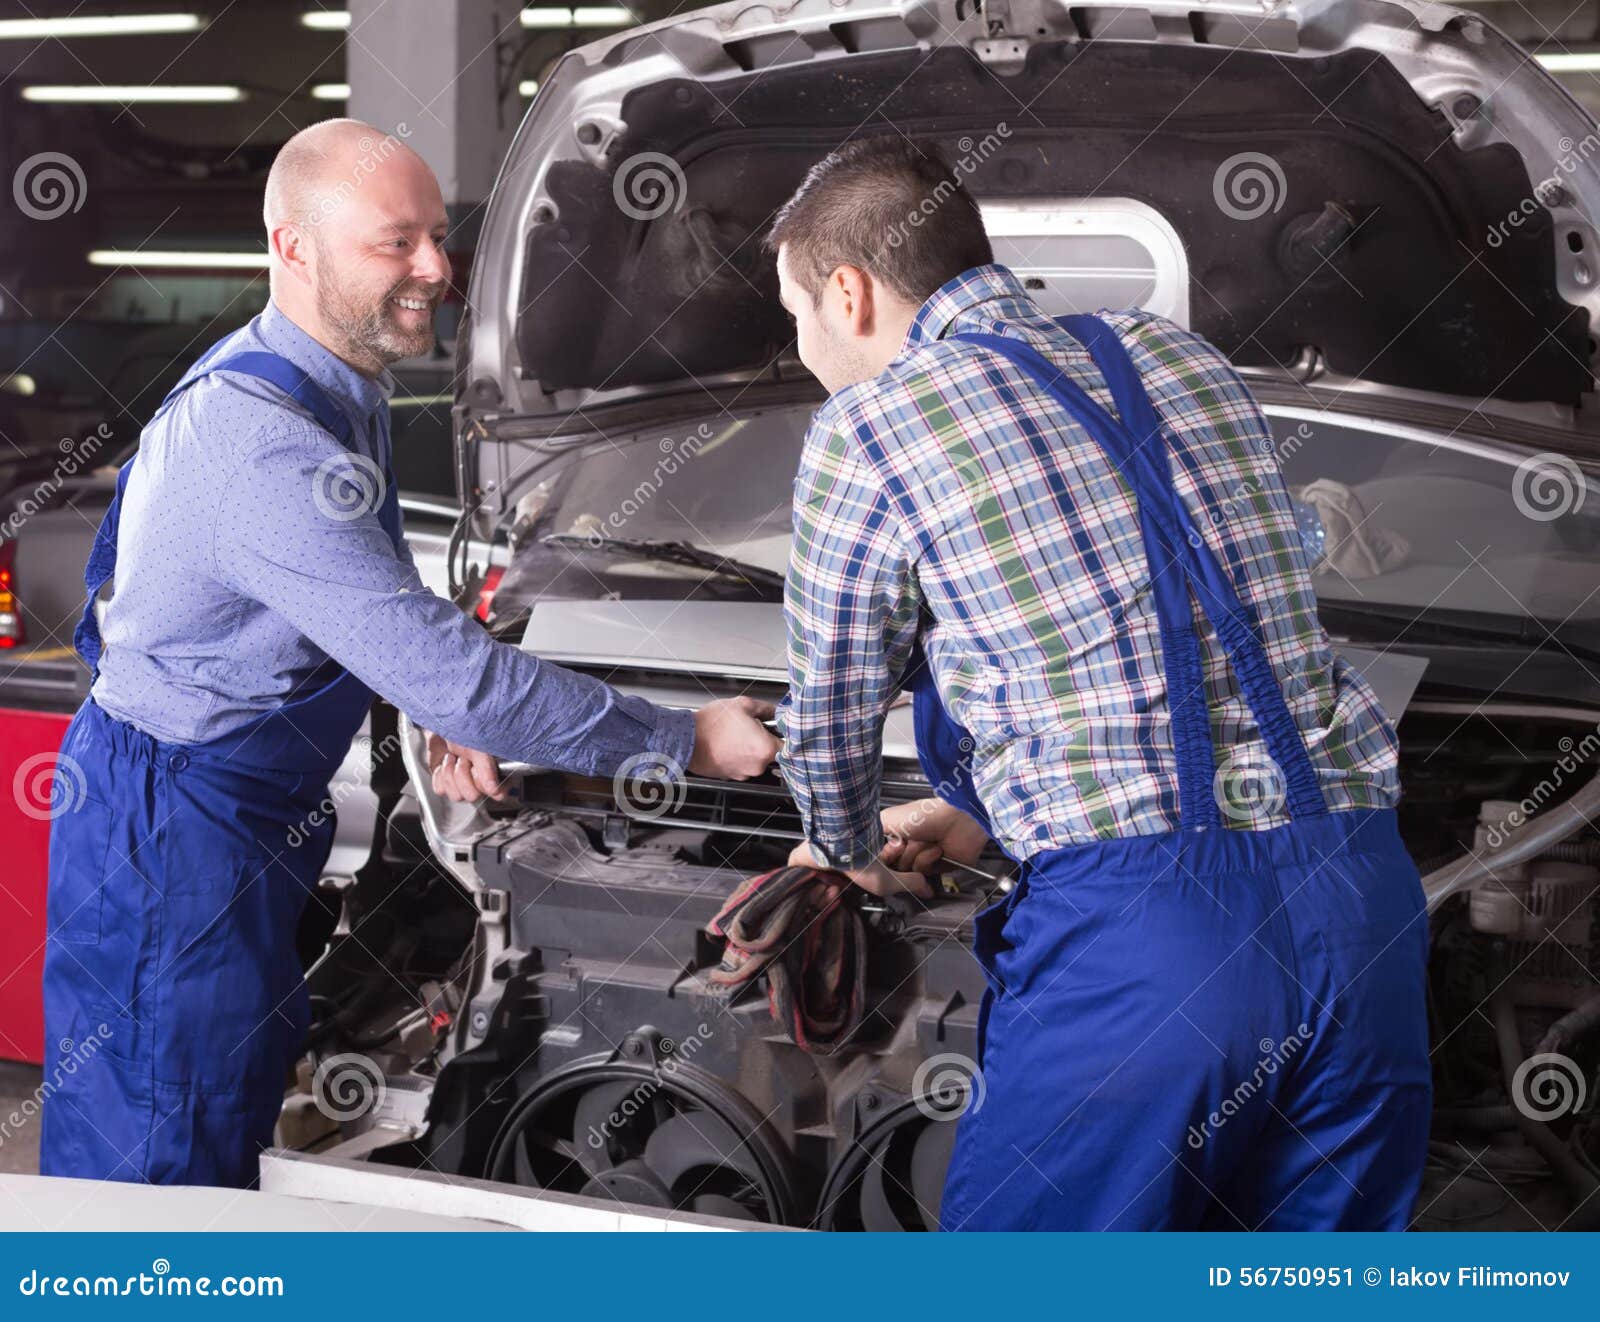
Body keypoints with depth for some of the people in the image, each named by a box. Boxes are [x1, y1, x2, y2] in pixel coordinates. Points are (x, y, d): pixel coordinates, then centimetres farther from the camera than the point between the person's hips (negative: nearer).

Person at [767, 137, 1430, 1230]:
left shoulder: (868, 428, 1)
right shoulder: (1178, 358, 20)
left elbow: (830, 724, 11)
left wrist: (853, 855, 33)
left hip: (1138, 920, -6)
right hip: (1367, 899, 6)